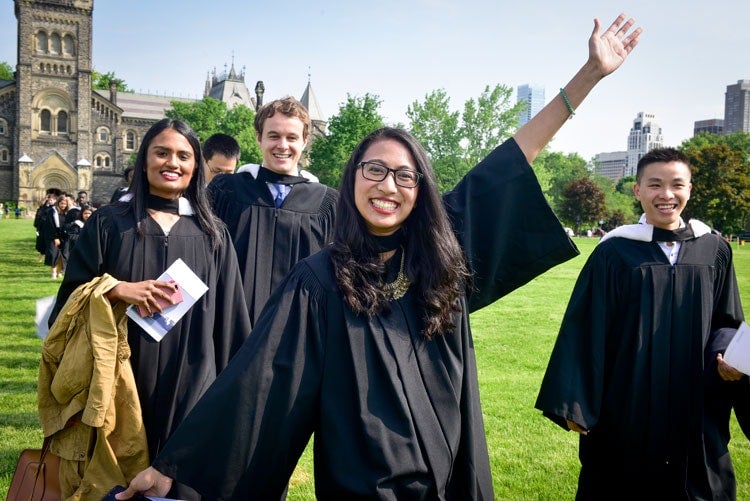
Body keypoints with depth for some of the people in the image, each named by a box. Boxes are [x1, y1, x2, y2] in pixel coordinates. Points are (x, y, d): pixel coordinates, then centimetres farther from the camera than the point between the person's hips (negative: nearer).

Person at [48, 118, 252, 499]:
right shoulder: (107, 223, 0)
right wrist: (118, 290, -18)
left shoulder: (212, 233, 4)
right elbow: (71, 297, 0)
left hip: (191, 385, 1)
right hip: (121, 382, 0)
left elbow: (230, 315, 6)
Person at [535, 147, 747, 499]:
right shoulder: (614, 252, -8)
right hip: (626, 408, -2)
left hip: (694, 410, 3)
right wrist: (575, 404, -9)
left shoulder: (714, 251, 1)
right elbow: (586, 330, -7)